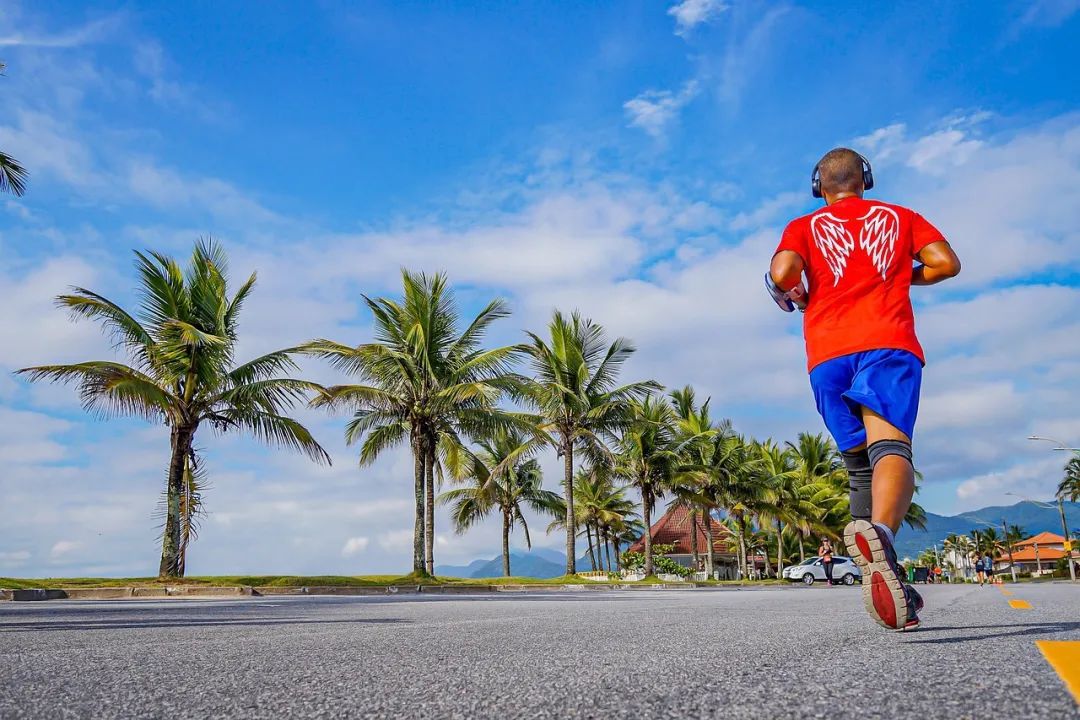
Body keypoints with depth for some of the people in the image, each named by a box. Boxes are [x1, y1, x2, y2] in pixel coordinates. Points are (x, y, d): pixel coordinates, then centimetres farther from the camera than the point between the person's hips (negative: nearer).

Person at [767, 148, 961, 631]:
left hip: (828, 355, 1)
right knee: (890, 448, -20)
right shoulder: (900, 217, 22)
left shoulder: (804, 227, 17)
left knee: (860, 469, 8)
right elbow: (946, 263, 10)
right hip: (889, 344, -1)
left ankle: (891, 590, 4)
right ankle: (880, 532, -52)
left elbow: (782, 274, -3)